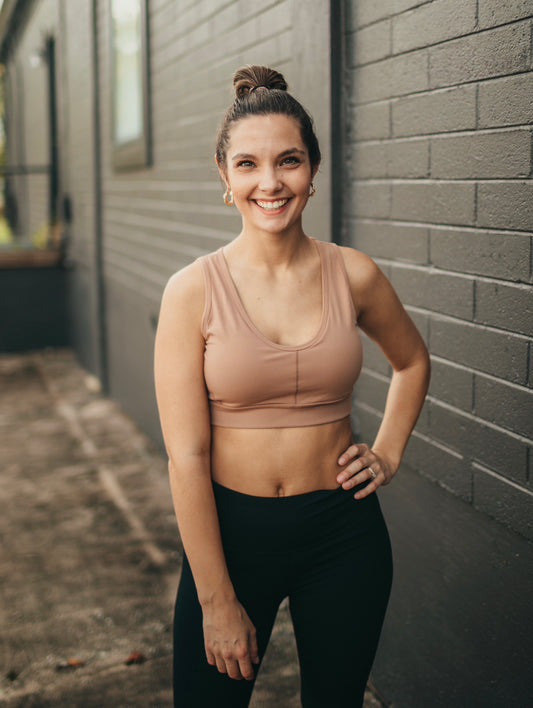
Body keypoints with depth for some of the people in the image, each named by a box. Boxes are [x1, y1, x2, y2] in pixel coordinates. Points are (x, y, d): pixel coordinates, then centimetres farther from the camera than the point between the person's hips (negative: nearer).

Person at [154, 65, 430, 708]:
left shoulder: (353, 275, -4)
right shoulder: (193, 291, -12)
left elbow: (411, 359, 17)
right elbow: (186, 457, -13)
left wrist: (388, 453, 7)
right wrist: (218, 600, -12)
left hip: (343, 533, 2)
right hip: (231, 529, -2)